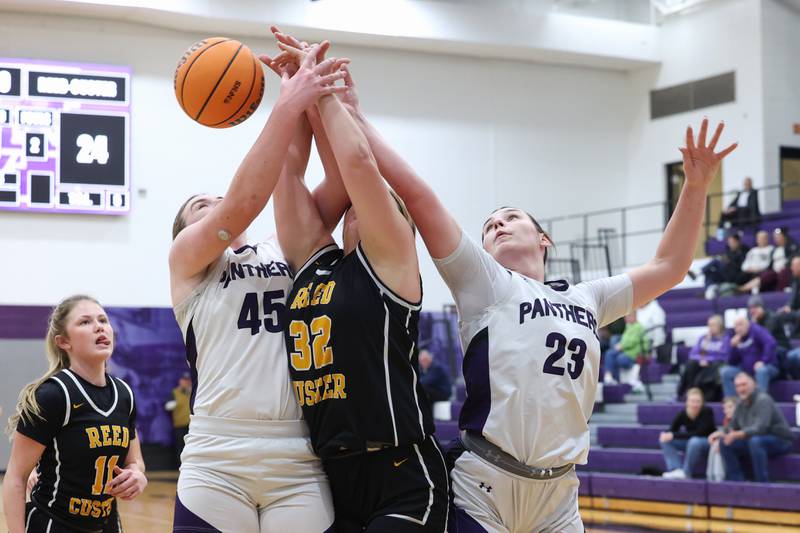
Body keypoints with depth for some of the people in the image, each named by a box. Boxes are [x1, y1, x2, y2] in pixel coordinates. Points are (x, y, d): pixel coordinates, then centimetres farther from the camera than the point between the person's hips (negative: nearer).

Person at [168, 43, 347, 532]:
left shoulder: (289, 253, 21)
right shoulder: (186, 258, 11)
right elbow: (243, 202, -7)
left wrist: (316, 95, 1)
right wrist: (288, 107, -9)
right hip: (216, 465, -3)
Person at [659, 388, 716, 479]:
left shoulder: (707, 412, -24)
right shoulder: (683, 414, -13)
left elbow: (699, 433, -31)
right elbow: (672, 431, -10)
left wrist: (674, 435, -33)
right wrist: (666, 435, -36)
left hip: (708, 442, -5)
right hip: (691, 442, 5)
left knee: (694, 441, -38)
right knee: (665, 440, -14)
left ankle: (686, 472, -25)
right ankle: (677, 469, -26)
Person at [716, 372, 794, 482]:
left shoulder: (763, 400, -20)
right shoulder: (741, 404, 4)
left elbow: (760, 428, -32)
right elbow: (733, 428, 10)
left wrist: (737, 434, -41)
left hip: (780, 441, -8)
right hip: (754, 441, 8)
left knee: (755, 441, -39)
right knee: (725, 443, -7)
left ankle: (762, 484, -32)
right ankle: (737, 481, -7)